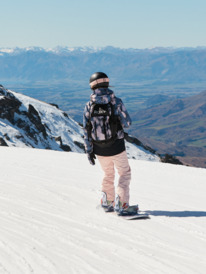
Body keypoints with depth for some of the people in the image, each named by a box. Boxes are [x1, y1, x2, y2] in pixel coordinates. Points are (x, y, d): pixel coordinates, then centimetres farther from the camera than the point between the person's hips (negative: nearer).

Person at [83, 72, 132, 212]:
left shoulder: (89, 106, -4)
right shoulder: (116, 102, -12)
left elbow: (86, 130, -2)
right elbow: (127, 123, -7)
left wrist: (89, 150, 5)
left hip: (99, 149, 3)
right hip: (116, 147, -3)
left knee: (108, 173, 25)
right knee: (124, 173, 14)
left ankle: (108, 201, 26)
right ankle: (121, 202, 1)